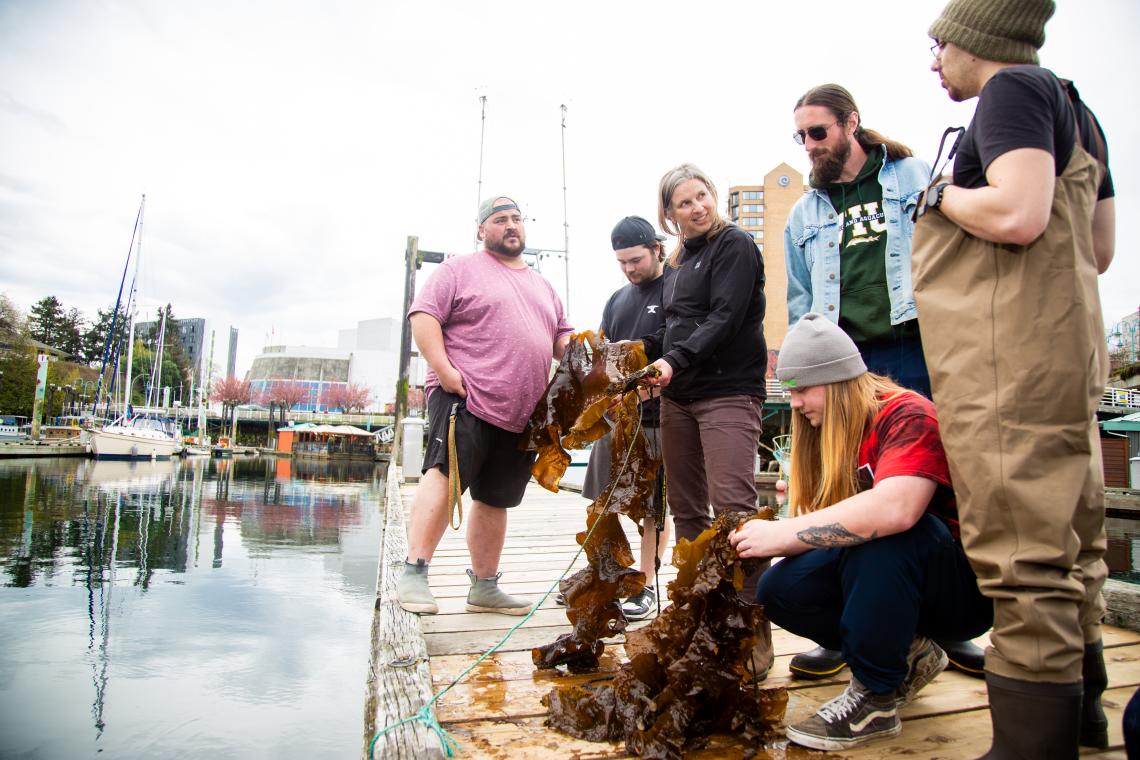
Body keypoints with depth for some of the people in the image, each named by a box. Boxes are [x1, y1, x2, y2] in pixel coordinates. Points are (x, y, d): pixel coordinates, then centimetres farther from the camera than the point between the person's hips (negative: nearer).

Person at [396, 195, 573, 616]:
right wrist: (443, 369, -17)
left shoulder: (542, 286, 25)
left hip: (522, 414, 6)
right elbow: (423, 315, -5)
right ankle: (413, 574, -17)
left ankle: (484, 586, 19)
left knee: (496, 499, 10)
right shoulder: (460, 270, 5)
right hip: (466, 399, -6)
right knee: (444, 473, -21)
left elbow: (562, 340, 26)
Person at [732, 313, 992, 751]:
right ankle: (906, 655, 6)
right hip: (888, 586, 7)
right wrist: (762, 540, -20)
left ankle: (876, 696, -17)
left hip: (965, 585, -6)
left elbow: (894, 509, -40)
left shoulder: (908, 416, -21)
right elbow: (823, 520, -1)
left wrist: (782, 534, -33)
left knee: (880, 530, -36)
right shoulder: (831, 434, 2)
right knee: (778, 590, -15)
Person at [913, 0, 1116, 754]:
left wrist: (940, 196, -5)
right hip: (1063, 353, 11)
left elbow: (1017, 213, -23)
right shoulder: (1071, 109, 24)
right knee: (1066, 546, 17)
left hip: (1010, 363, -11)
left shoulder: (1013, 89, -5)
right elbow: (1099, 250, 25)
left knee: (1022, 560, -9)